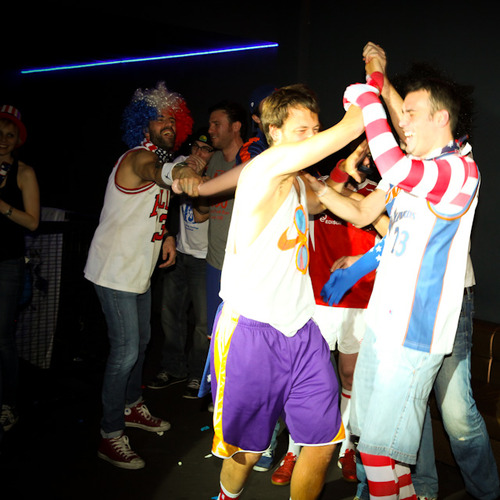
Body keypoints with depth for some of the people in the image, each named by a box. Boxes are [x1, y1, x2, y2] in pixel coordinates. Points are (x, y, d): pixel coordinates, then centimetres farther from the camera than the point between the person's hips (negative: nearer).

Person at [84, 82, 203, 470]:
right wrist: (180, 173, -68)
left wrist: (167, 235, 4)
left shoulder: (160, 158, 12)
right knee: (126, 349, -8)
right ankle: (111, 436, 3)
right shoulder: (138, 158, -19)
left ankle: (132, 406, 39)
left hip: (140, 270, 10)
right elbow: (154, 171, -45)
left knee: (141, 340, 20)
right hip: (115, 270, -10)